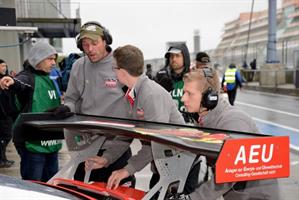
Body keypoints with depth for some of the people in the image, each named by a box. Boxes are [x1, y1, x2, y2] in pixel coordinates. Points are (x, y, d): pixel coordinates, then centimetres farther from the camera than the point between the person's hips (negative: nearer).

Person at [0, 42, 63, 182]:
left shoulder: (49, 79, 15)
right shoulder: (28, 77, -10)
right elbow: (20, 83, -35)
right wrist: (12, 82, -54)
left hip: (51, 142, 8)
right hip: (33, 142, -8)